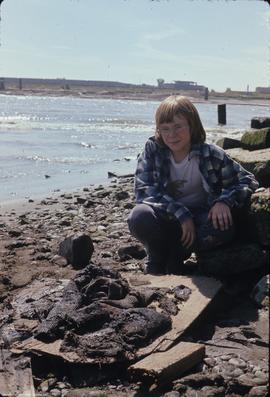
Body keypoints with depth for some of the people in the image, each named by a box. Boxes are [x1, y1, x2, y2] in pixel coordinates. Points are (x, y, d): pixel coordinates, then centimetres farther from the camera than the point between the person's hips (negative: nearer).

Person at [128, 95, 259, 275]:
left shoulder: (211, 154, -12)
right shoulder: (153, 150, -12)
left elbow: (248, 181, -6)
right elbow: (143, 191, -20)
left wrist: (224, 200, -27)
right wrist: (181, 213, -30)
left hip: (199, 219, 1)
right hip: (167, 219, 0)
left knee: (224, 227, -31)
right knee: (140, 216, -32)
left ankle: (175, 258, -7)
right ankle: (157, 261, -2)